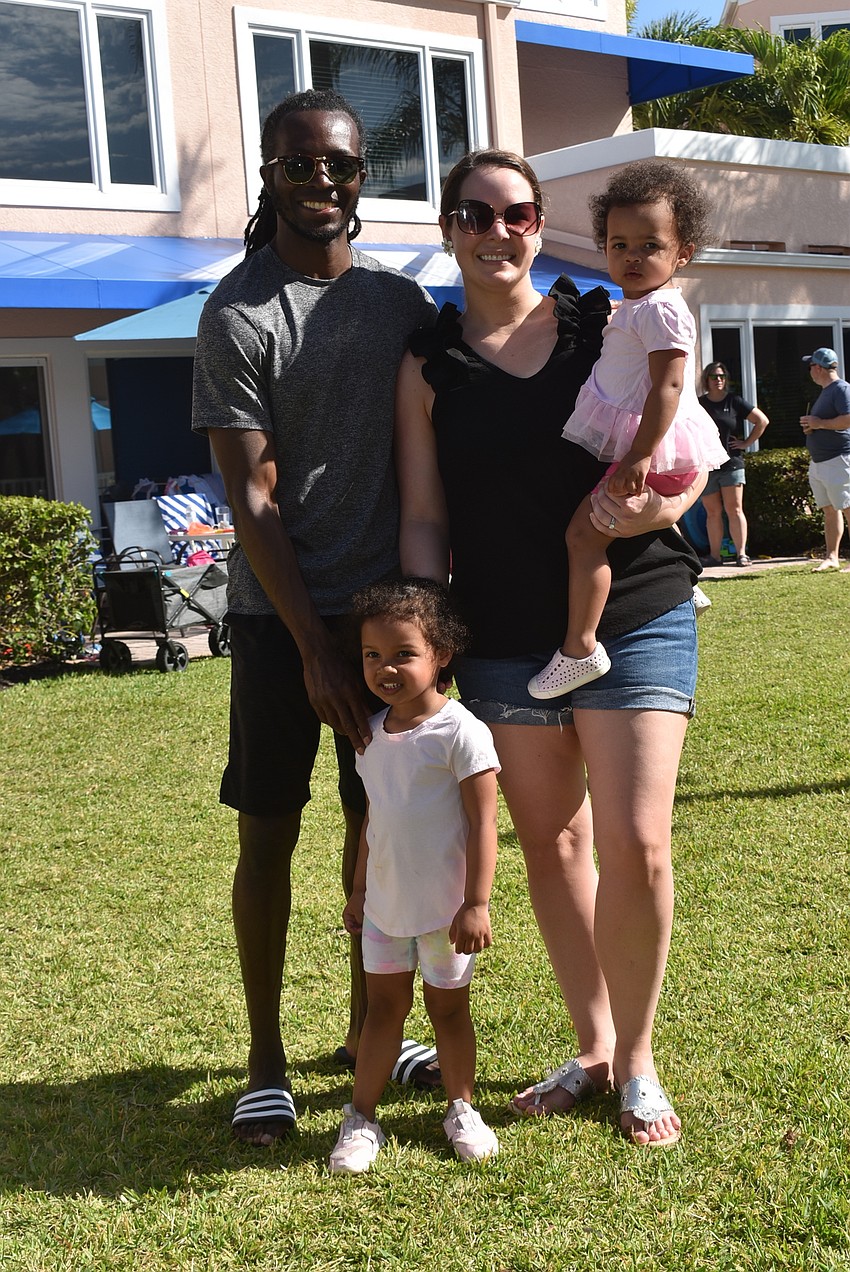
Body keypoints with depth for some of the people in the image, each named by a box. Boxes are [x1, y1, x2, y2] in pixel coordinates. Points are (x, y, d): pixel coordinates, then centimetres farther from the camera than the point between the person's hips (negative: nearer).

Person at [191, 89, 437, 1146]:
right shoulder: (238, 316, -7)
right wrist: (315, 647, -12)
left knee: (379, 820, 11)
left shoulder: (401, 301, 8)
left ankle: (367, 1026, 28)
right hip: (281, 616, -4)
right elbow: (253, 499, -10)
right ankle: (266, 1059, 15)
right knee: (269, 833, 1)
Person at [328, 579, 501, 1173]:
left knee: (448, 1007, 10)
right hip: (386, 903, 5)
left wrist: (476, 904, -19)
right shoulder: (372, 732, 4)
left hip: (446, 907, -5)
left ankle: (461, 1108, 28)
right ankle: (362, 1117, 19)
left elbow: (483, 824, -16)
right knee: (383, 1004, 11)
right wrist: (359, 890, 17)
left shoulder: (461, 732, -17)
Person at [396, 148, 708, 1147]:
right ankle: (592, 1048, 29)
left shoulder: (605, 327, 2)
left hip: (634, 619, -2)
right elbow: (423, 518, 4)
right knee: (550, 846, 10)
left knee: (635, 846, -8)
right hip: (504, 642, 2)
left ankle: (638, 1062, 13)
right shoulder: (427, 366, 5)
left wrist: (657, 504, -18)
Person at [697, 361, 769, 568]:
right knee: (712, 512, 5)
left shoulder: (735, 402, 4)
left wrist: (746, 443, 2)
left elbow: (762, 420, 6)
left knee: (734, 509, -7)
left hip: (731, 464, -2)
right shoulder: (698, 404, 7)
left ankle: (741, 553, -7)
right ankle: (714, 555, 9)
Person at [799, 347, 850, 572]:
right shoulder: (824, 392, 20)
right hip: (818, 461, 10)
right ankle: (832, 557, 13)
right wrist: (810, 426, 13)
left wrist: (819, 423, -16)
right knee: (830, 511, 10)